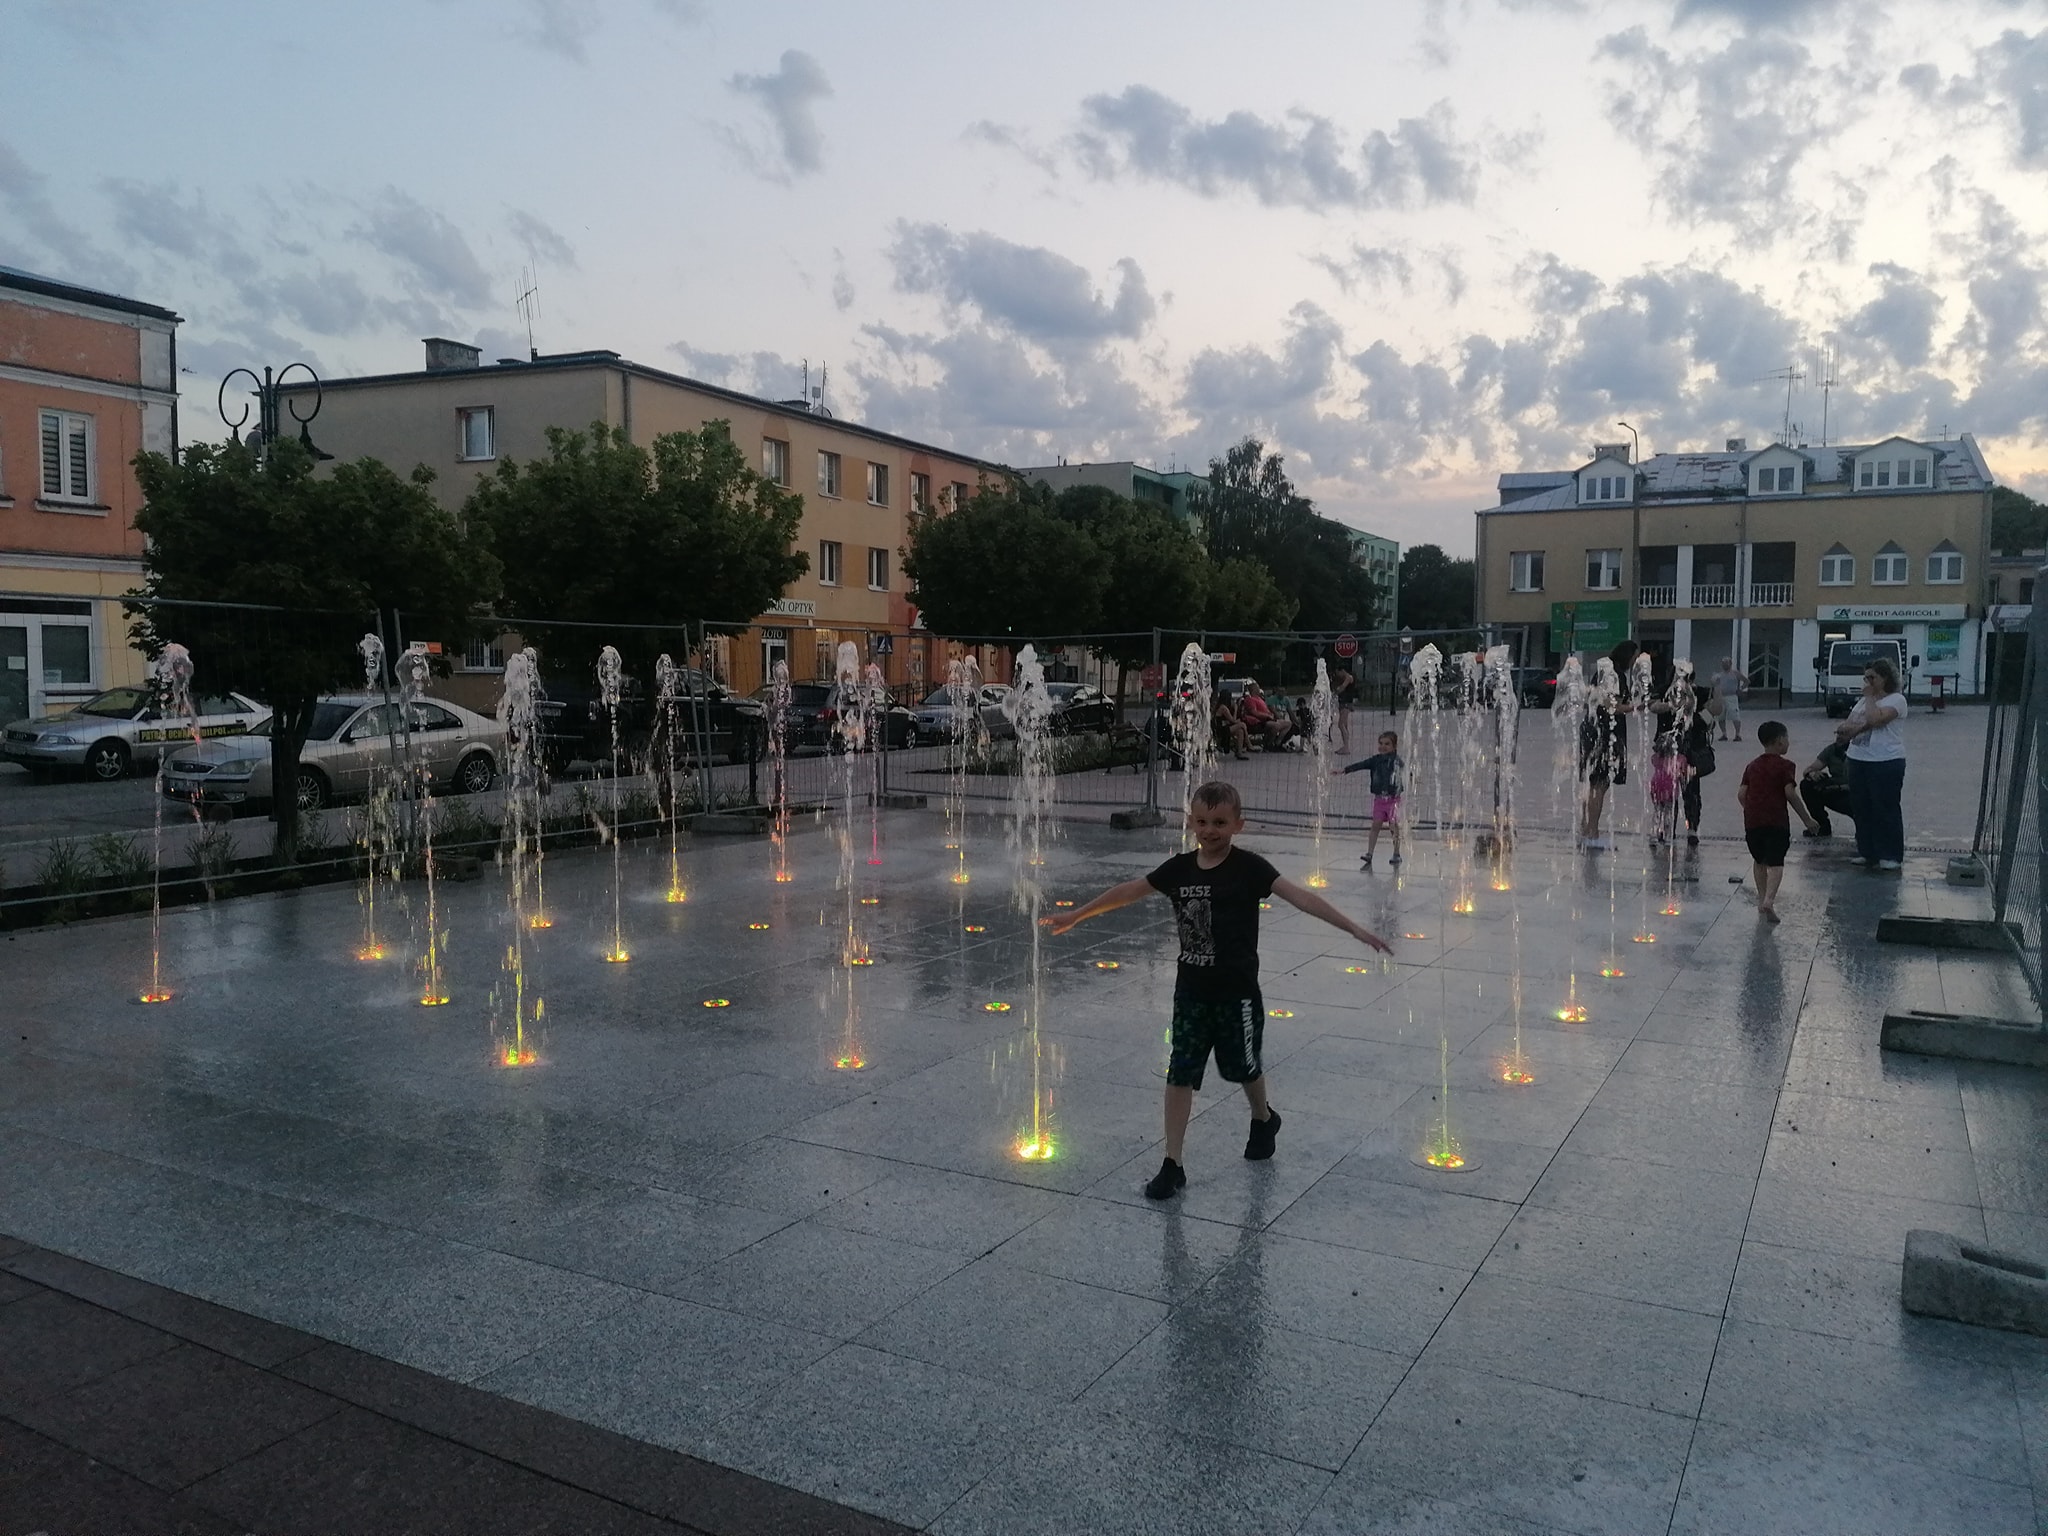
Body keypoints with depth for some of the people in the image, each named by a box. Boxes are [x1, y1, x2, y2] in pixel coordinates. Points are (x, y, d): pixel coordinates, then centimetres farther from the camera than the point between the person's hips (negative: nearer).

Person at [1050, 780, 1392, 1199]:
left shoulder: (1248, 867, -15)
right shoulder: (1179, 868, -2)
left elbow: (1301, 898, -23)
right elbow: (1128, 891, 9)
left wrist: (1356, 929, -32)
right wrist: (1076, 915, 17)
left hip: (1236, 992, -3)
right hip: (1191, 991, 3)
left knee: (1243, 1067, 16)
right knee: (1180, 1074, 1)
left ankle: (1263, 1120, 47)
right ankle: (1172, 1165, 8)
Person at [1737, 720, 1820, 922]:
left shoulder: (1752, 765, 12)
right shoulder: (1785, 765, -4)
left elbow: (1741, 794, 8)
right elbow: (1790, 793, -12)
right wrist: (1806, 818, -5)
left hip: (1752, 821, 5)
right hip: (1776, 821, -5)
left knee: (1759, 861, 19)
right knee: (1776, 863, -5)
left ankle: (1762, 900, 23)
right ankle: (1768, 900, -23)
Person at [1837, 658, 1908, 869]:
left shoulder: (1896, 699, -7)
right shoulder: (1864, 700, 17)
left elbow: (1875, 719, -24)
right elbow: (1848, 723, 9)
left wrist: (1870, 696, -11)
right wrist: (1845, 729, -14)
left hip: (1886, 763, -8)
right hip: (1858, 760, 8)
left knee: (1886, 809, -2)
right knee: (1860, 808, 9)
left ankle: (1891, 855, 6)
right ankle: (1866, 851, 19)